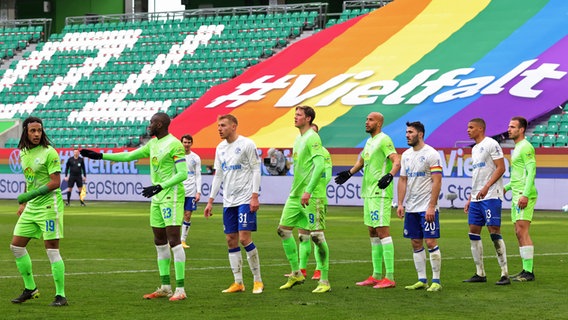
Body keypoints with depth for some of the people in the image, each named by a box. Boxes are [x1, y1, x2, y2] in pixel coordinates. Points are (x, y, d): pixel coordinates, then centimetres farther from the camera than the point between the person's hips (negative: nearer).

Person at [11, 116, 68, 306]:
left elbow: (55, 182, -17)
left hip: (49, 205, -8)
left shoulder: (49, 152, -12)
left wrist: (30, 195, -21)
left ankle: (61, 295, -4)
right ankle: (30, 289, 20)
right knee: (16, 245, 8)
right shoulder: (23, 153, 10)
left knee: (52, 249, -9)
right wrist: (23, 203, 19)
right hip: (31, 207, 8)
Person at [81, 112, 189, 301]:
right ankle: (165, 287, 16)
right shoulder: (153, 144, 15)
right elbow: (129, 156, 22)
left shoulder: (174, 145, -13)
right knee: (160, 242, 10)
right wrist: (100, 156, 19)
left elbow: (183, 174, -19)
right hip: (157, 197, 9)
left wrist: (160, 186, -27)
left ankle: (180, 289, -12)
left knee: (173, 240, -12)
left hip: (171, 196, -9)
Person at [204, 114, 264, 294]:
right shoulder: (220, 148, 13)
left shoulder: (246, 144, -6)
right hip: (228, 201, 7)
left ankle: (258, 281, -1)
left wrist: (255, 196, -15)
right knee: (231, 240, 4)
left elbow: (256, 170, -8)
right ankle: (238, 283, 9)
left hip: (245, 199, -7)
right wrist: (210, 201, 14)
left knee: (244, 238, -12)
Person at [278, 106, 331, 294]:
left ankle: (324, 281, -1)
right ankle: (296, 274, 18)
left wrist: (308, 191, -26)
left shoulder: (312, 138, -12)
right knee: (283, 230, 8)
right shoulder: (299, 139, 17)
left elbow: (320, 165, -22)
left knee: (316, 235, -8)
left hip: (313, 196, -10)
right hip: (295, 194, 10)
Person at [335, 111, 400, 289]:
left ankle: (389, 278, -14)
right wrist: (349, 173, 21)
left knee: (382, 231, -12)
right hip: (368, 193, 10)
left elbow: (397, 161, -22)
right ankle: (376, 276, 16)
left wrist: (389, 175, -38)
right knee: (372, 233, 11)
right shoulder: (370, 141, 19)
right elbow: (361, 161, 34)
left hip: (380, 193, -10)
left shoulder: (384, 140, -10)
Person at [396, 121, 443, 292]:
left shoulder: (431, 154, -9)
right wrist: (400, 204, 7)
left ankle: (436, 281, -2)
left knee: (431, 242, -8)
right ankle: (422, 280, 13)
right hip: (411, 208, 7)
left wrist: (431, 206, -18)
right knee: (416, 243, 8)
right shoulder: (406, 155, 12)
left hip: (427, 208, -7)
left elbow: (437, 182, -13)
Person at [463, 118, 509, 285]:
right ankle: (480, 273, 13)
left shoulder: (491, 144, -7)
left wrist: (486, 187, -22)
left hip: (491, 196, -9)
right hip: (476, 198, 9)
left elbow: (501, 168, -14)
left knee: (494, 231, -12)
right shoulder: (475, 149, 20)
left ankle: (505, 274, -10)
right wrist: (470, 199, 20)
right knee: (473, 232, 6)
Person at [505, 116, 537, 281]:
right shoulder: (517, 148, 21)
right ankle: (525, 270, 11)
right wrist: (506, 188, 23)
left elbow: (531, 172, -18)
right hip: (516, 194, 10)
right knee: (519, 233, 8)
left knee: (522, 231, -13)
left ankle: (529, 272, -14)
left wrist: (525, 194, -25)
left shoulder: (526, 147, -10)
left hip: (525, 195, -10)